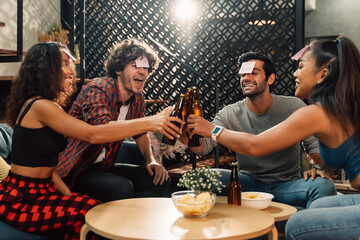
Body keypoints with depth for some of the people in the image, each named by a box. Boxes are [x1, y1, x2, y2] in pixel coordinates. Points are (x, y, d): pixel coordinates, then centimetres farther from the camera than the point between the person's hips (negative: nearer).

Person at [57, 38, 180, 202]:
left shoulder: (138, 99, 4)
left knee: (161, 180, -3)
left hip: (104, 167, 8)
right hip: (75, 170, -8)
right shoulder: (98, 90, -20)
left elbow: (139, 133, 20)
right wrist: (150, 123, -45)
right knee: (122, 188, -33)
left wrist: (151, 160, 2)